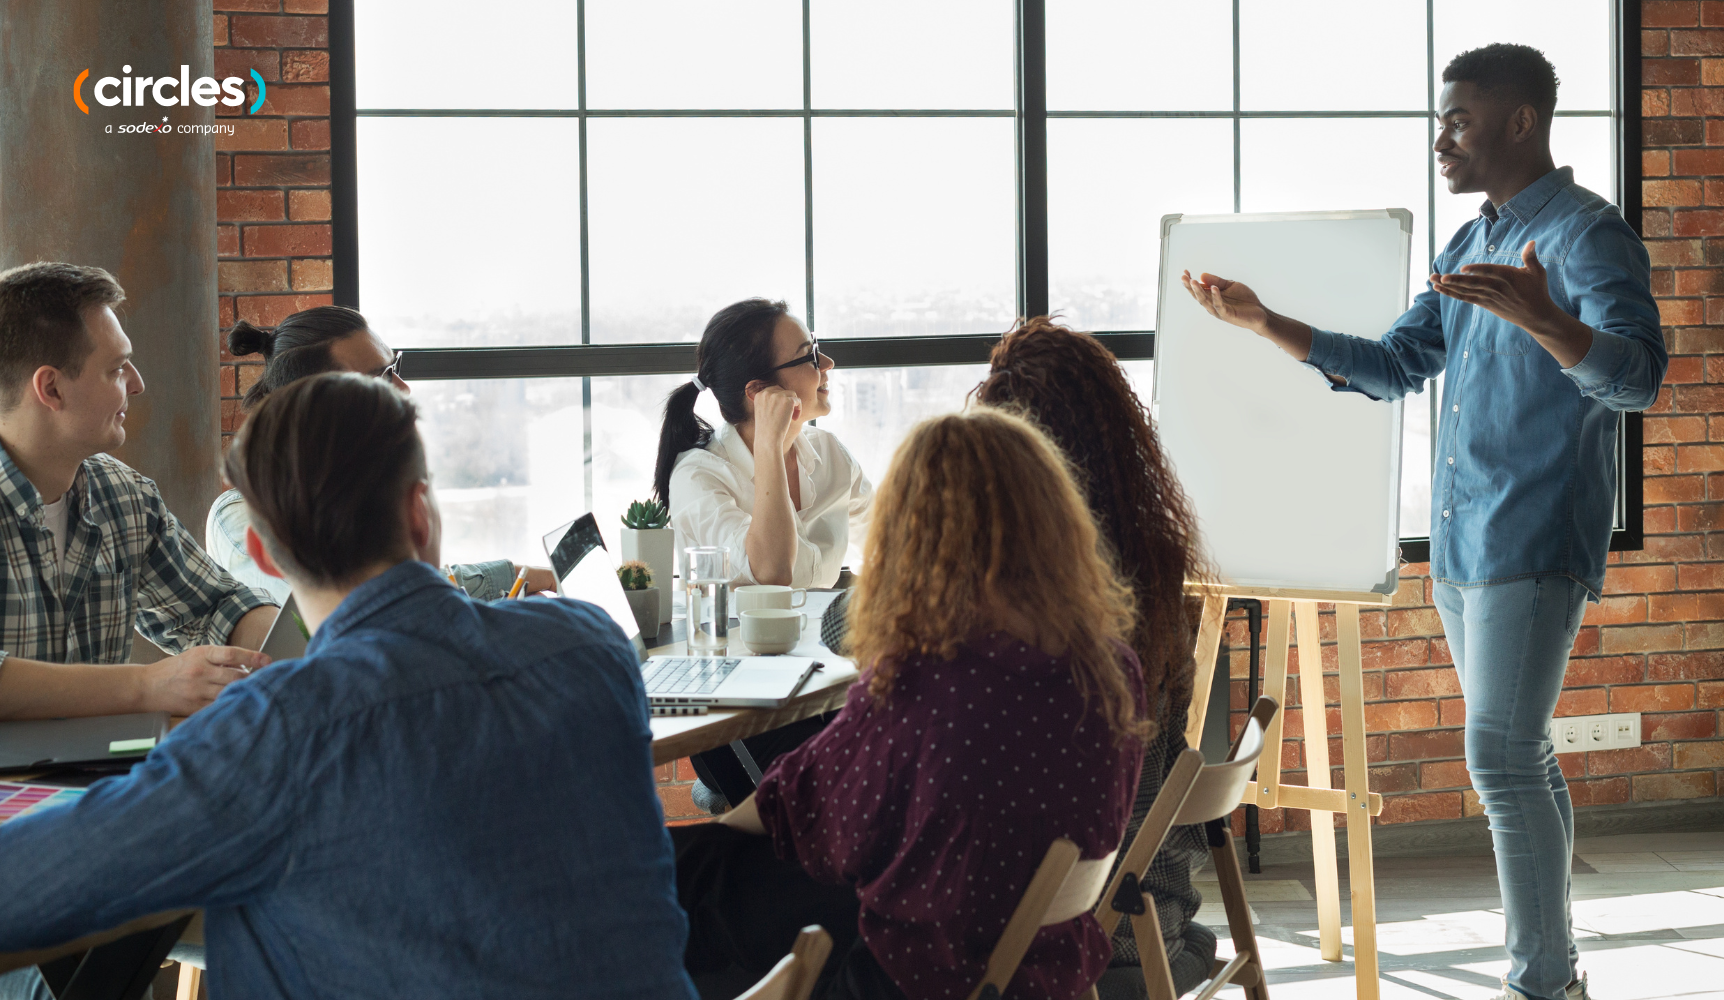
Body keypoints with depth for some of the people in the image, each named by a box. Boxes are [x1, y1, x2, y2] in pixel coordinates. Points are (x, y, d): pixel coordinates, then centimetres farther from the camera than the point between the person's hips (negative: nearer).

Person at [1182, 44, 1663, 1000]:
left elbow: (1636, 376, -23)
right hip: (1459, 548, 9)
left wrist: (1542, 320, -42)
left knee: (1501, 760, -13)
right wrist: (1265, 324, 13)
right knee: (1518, 758, 13)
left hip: (1534, 548, -9)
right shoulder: (1469, 247, 16)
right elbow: (1394, 366, 21)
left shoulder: (1588, 234, -11)